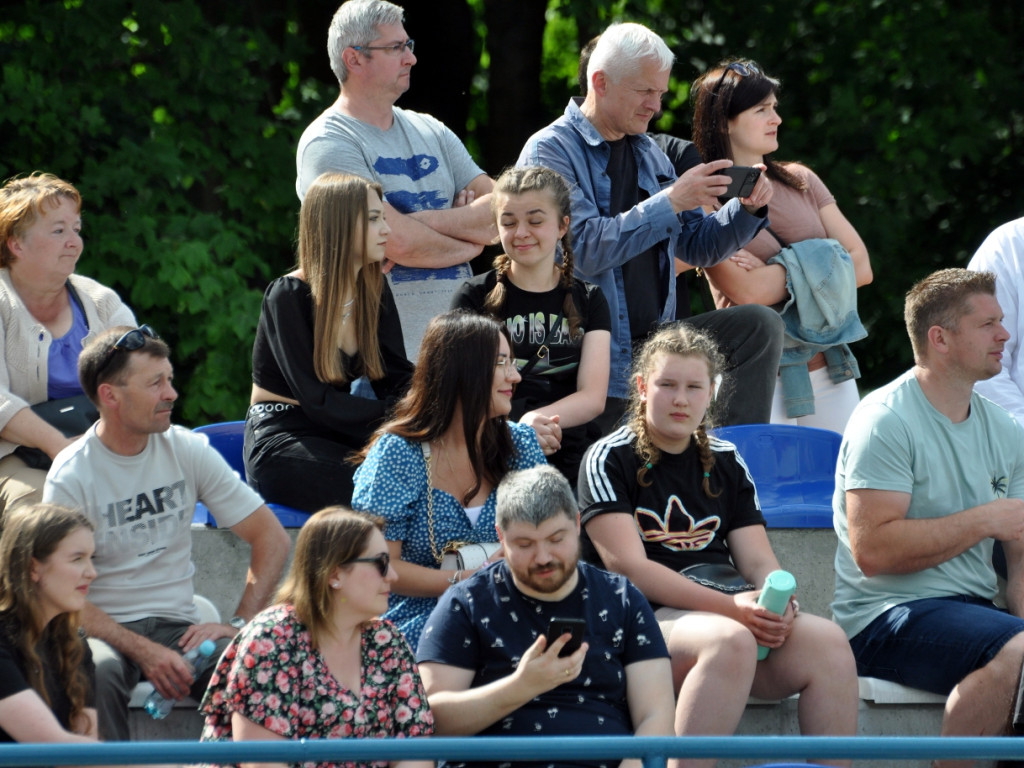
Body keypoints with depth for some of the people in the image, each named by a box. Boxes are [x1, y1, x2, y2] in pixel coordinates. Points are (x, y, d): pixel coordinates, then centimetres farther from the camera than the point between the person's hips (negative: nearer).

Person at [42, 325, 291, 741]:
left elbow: (272, 538, 5)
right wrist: (144, 652, -24)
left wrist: (238, 624, -9)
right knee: (97, 673, -39)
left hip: (177, 626, 3)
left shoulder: (187, 450, 2)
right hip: (106, 630, -3)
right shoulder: (71, 476, -9)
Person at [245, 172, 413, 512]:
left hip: (337, 435, 6)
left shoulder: (374, 291, 8)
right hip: (280, 442, -6)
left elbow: (398, 378, 2)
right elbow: (317, 401, -18)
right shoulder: (289, 297, -12)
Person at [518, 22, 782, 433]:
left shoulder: (648, 153, 15)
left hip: (654, 340, 6)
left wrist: (746, 209, -2)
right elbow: (584, 248, -23)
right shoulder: (549, 152, -9)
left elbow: (696, 247, 17)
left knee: (759, 326, -12)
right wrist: (671, 202, -23)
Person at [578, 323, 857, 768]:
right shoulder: (609, 460, 4)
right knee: (730, 640, -38)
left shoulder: (725, 461, 21)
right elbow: (629, 566, -8)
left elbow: (759, 561, 15)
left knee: (827, 641, -25)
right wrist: (730, 606, -18)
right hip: (646, 615, -5)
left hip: (737, 611, 5)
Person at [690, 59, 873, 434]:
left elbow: (861, 266, 5)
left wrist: (770, 275, -7)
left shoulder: (800, 181, 12)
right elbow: (747, 291, -18)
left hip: (831, 372, 6)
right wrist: (814, 266, -4)